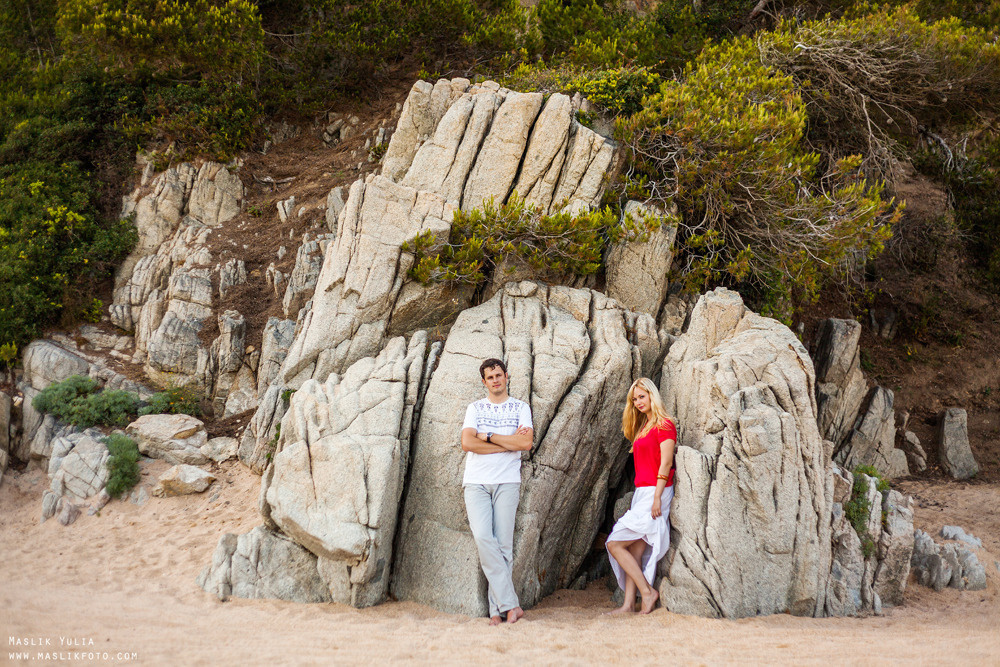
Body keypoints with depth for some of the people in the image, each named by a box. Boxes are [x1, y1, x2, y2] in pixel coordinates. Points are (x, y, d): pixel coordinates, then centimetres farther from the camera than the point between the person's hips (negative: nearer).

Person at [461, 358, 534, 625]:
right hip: (476, 482, 1)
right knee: (483, 538, -16)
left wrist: (489, 436, -4)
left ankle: (497, 609, 0)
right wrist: (509, 442, -4)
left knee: (503, 543, -5)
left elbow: (526, 443, -5)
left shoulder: (521, 408, 11)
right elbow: (467, 443, -3)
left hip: (507, 482, -1)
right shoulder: (475, 408, 14)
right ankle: (510, 603, -14)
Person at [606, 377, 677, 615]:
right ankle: (628, 604, 4)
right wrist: (639, 497, 16)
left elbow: (666, 463, -14)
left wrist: (657, 498, -19)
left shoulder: (664, 425, -8)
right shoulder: (642, 428, 19)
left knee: (615, 543, -9)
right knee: (635, 551, 4)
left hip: (654, 493, -9)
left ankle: (647, 591, -4)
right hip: (641, 493, 9)